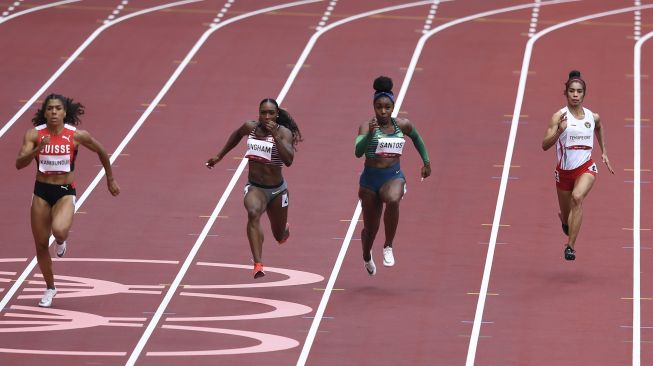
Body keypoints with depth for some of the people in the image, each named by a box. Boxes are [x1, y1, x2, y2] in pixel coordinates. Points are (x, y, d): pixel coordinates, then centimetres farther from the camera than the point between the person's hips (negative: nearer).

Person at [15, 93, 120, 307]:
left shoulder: (77, 136, -8)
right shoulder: (34, 134, -7)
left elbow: (101, 152, 9)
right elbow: (19, 163, -17)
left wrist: (110, 180, 17)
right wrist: (38, 149, -33)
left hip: (65, 192, -2)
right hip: (42, 191, 2)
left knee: (59, 231, -30)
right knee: (41, 243, 7)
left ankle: (61, 240, 11)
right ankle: (50, 288, 29)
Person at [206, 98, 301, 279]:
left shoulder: (284, 132, -13)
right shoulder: (250, 127, -4)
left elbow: (288, 160, -28)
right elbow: (237, 134, 20)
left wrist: (275, 136, -34)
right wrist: (220, 156, 23)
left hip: (277, 190, 0)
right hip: (254, 187, 0)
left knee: (279, 235, 17)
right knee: (253, 212, -35)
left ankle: (285, 229, 60)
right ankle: (258, 265, -46)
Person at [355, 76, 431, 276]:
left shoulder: (402, 125, 0)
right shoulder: (367, 126, -11)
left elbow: (416, 137, 22)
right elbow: (358, 152, -26)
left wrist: (426, 162, 24)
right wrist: (369, 133, -40)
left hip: (394, 176, 1)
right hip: (370, 178, 0)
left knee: (393, 200, -37)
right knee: (370, 229, 10)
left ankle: (388, 247, -22)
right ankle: (367, 256, 47)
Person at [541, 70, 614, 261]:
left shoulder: (592, 117, 1)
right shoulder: (559, 116, -10)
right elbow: (545, 145, -18)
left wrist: (604, 152, 24)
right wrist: (559, 131, -34)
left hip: (586, 168, 0)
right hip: (564, 171, 0)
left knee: (577, 197, -33)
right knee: (567, 220, 13)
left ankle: (571, 245, -33)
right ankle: (565, 219, 55)